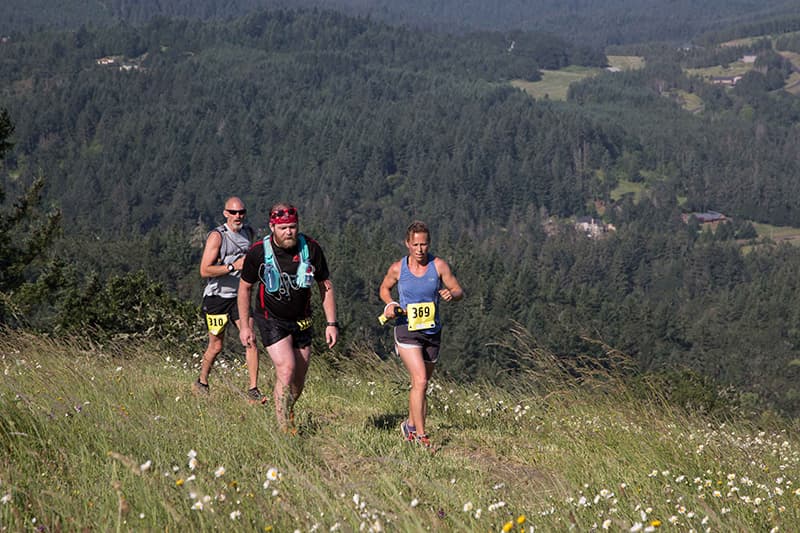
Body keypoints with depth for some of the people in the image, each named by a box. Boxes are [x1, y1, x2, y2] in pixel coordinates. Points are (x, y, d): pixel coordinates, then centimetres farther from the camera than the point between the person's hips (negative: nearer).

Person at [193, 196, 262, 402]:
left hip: (239, 295, 5)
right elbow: (204, 270, -19)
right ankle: (201, 383, 30)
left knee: (250, 341, -10)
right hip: (217, 297, -5)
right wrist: (233, 266, -25)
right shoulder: (217, 236, -12)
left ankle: (253, 391, -9)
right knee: (216, 346, 6)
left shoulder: (249, 233, 8)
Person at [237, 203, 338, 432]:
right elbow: (245, 287, 1)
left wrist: (331, 323, -4)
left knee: (298, 381, 6)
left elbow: (325, 286, -1)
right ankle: (285, 430, -13)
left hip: (301, 320, 3)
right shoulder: (258, 252, -14)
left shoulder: (311, 248, -11)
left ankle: (286, 414, 32)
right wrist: (245, 325, 1)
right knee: (286, 370, -19)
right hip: (271, 320, -3)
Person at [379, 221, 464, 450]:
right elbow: (384, 288, 15)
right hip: (407, 330, -3)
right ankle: (421, 435, -15)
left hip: (432, 331, 3)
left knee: (422, 384, 15)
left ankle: (410, 425, 37)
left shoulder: (439, 266, -4)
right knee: (420, 381, -18)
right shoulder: (397, 268, -4)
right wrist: (390, 304, -5)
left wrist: (451, 294, -22)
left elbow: (459, 291, 1)